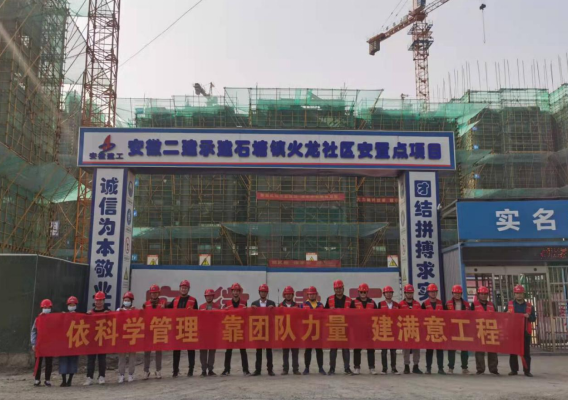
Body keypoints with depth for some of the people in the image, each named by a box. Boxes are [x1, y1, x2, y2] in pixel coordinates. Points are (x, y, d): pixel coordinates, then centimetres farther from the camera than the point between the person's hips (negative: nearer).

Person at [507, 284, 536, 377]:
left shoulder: (529, 306, 8)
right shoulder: (509, 304, 8)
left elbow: (534, 318, 7)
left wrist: (529, 316, -14)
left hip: (525, 332, 0)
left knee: (526, 352, 2)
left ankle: (527, 371, 8)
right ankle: (514, 370, 12)